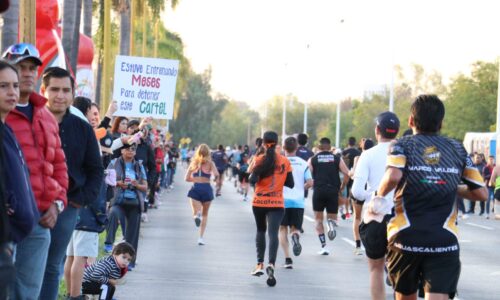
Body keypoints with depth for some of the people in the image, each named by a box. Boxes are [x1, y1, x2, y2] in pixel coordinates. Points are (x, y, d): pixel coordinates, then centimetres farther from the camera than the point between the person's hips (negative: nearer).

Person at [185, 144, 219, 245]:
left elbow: (187, 178, 6)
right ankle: (201, 237, 9)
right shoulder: (210, 163, 0)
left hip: (195, 188, 1)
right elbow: (216, 174, -16)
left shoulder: (193, 163, 7)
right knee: (205, 214, 16)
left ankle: (197, 215, -39)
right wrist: (216, 178, 7)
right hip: (206, 188, -1)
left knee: (196, 212, 1)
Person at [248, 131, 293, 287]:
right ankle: (271, 264, -31)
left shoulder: (259, 160, -4)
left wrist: (252, 168, 3)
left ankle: (260, 264, 21)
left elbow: (253, 180, -14)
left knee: (261, 231, 21)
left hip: (259, 202, 0)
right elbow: (290, 184, 5)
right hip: (277, 203, 0)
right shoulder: (285, 162, 1)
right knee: (273, 233, -10)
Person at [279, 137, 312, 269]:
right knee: (295, 228, 12)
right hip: (298, 201, 1)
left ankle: (287, 258, -1)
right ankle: (296, 236, -27)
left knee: (283, 229, 10)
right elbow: (310, 182, -2)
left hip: (282, 200, -1)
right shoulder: (303, 163, 3)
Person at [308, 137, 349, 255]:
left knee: (318, 219, 11)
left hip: (318, 191, 0)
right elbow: (347, 174, 0)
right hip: (333, 191, 0)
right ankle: (331, 223, -23)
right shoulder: (337, 158, 7)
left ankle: (323, 246, 2)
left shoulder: (313, 159, 6)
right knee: (332, 215, 15)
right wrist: (341, 188, 11)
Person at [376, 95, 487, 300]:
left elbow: (393, 176, -19)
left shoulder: (402, 145, 2)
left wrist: (380, 194, 0)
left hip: (405, 238, 0)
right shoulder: (457, 149, 10)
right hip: (445, 242, 0)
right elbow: (481, 193, 10)